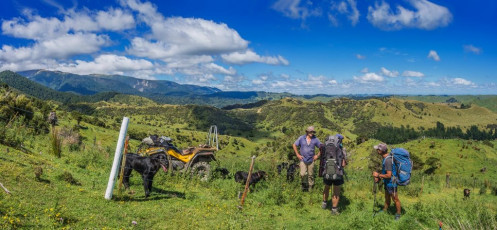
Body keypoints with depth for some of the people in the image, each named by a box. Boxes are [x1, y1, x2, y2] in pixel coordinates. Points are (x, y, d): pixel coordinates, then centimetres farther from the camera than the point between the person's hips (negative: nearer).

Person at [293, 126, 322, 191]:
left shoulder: (315, 139, -4)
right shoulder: (301, 138, -5)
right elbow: (294, 145, 5)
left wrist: (317, 155, 1)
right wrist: (297, 154, 0)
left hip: (311, 160, 1)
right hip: (303, 159, -1)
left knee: (310, 175, 8)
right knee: (303, 174, -11)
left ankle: (310, 188, 25)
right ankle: (304, 183, 19)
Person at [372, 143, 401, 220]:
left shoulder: (388, 160, -28)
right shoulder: (386, 158, 4)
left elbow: (389, 175, -29)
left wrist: (378, 175, -18)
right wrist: (379, 178, 7)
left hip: (391, 183, -10)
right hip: (387, 183, 10)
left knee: (395, 199, 8)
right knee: (387, 198, 21)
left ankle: (398, 214, 24)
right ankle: (384, 211, 35)